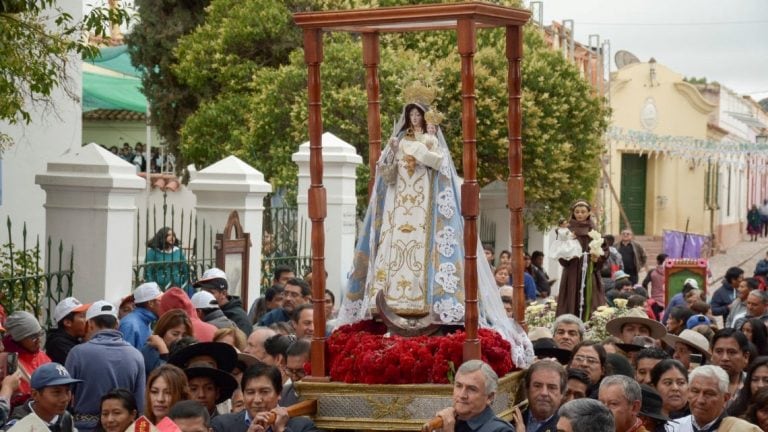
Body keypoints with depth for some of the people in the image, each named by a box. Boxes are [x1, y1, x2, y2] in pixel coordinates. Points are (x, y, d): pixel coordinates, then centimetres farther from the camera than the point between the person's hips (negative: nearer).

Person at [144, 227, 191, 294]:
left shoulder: (178, 251, 11)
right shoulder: (153, 251, 0)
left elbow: (185, 270, 15)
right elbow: (148, 272, -3)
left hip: (178, 287, 4)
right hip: (160, 289, -4)